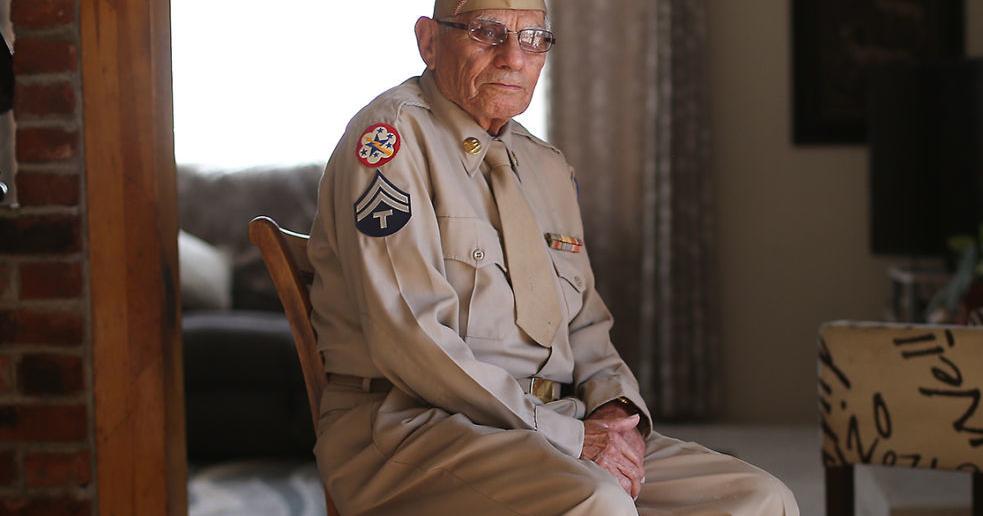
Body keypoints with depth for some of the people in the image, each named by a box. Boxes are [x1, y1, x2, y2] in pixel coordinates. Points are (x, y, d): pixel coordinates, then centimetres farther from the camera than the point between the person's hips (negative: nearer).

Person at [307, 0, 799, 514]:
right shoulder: (390, 134, -7)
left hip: (551, 424, 8)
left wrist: (615, 409, -1)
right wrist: (567, 436, -17)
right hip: (411, 425, -8)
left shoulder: (549, 167, 19)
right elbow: (410, 340, -17)